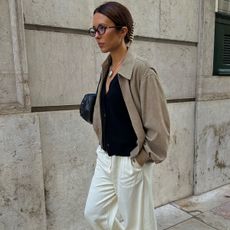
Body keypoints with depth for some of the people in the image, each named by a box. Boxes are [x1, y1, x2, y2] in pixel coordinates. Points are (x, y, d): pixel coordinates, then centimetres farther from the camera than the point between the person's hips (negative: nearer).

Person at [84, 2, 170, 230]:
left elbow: (156, 124, -17)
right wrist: (104, 144, 10)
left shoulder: (141, 70, -20)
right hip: (105, 158, 8)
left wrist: (145, 157, -9)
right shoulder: (107, 68, 5)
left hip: (130, 163, -7)